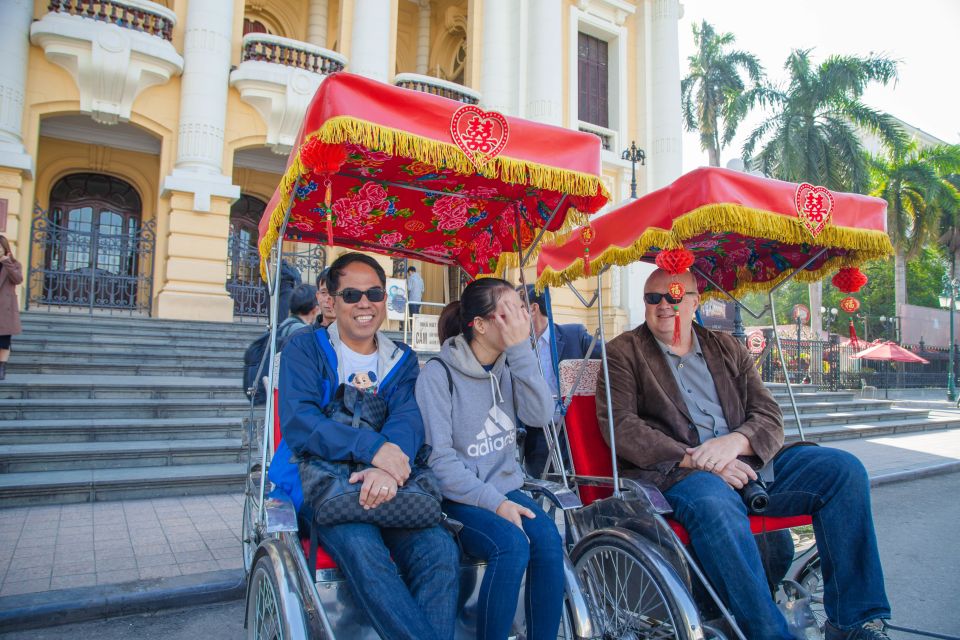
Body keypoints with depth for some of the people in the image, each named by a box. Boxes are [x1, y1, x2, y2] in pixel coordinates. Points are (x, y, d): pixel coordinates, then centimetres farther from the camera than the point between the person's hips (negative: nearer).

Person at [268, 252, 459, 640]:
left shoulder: (402, 360, 13)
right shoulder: (305, 349, 3)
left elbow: (409, 419, -6)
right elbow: (297, 423, -13)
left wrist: (388, 468, -29)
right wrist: (373, 448, -27)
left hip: (386, 484, 3)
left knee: (441, 550, -23)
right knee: (361, 547, -32)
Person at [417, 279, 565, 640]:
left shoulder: (510, 366, 6)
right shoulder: (438, 373, -11)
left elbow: (540, 415, -10)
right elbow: (439, 457, -14)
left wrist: (521, 349, -16)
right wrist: (493, 502, -20)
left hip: (505, 487, 5)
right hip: (458, 498, -5)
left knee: (548, 539, -21)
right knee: (512, 544, -28)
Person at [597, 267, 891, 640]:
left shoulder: (727, 349, 20)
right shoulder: (624, 353, 7)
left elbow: (770, 417, 12)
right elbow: (621, 426, -7)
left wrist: (735, 441, -12)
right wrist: (693, 458, -17)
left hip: (747, 462, 5)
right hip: (672, 470, -5)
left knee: (843, 469, -12)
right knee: (715, 505, -37)